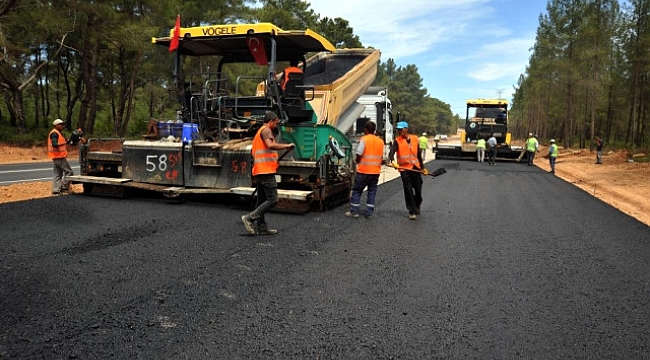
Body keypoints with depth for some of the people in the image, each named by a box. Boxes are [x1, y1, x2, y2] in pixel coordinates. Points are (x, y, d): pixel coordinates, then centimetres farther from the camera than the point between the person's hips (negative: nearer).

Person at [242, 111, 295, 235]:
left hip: (260, 172, 11)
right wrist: (286, 146, -16)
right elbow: (270, 145, -25)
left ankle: (262, 228, 14)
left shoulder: (259, 132, 25)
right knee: (272, 200, -11)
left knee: (262, 200, 10)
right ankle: (250, 218, -13)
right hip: (266, 171, -11)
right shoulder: (266, 130, -6)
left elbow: (253, 151, 31)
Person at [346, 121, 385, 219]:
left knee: (357, 191, 6)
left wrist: (358, 162, 6)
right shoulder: (380, 141, 8)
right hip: (376, 171, 5)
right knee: (372, 192, 10)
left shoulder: (364, 139, -10)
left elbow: (359, 154, -13)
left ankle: (354, 211, 7)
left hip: (363, 171, -5)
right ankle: (369, 213, 10)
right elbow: (381, 157, 11)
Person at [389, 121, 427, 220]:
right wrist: (393, 161, -38)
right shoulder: (397, 141, -3)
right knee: (408, 191, -2)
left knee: (418, 190, 8)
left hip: (416, 168, 3)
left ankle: (417, 207, 34)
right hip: (404, 169, -3)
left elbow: (418, 154, 17)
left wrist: (423, 167, 19)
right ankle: (412, 211, 8)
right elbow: (391, 153, -18)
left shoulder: (415, 139, 8)